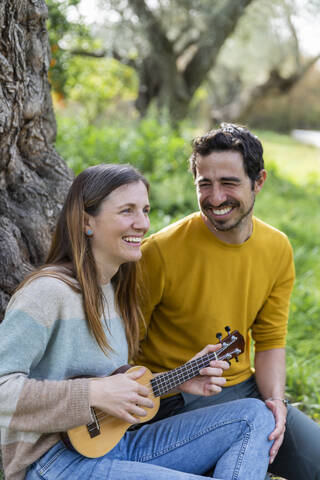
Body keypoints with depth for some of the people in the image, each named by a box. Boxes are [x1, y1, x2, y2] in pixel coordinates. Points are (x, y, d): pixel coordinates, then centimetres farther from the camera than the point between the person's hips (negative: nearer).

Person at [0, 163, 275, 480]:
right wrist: (94, 394, -25)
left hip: (118, 445, 9)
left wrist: (180, 379, 3)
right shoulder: (49, 292, -16)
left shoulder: (115, 291, 12)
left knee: (254, 416, 2)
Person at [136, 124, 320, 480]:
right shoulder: (161, 251, -17)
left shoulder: (277, 250, -1)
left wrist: (275, 400, -10)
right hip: (175, 398, -5)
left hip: (244, 386, 5)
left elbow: (270, 340, 6)